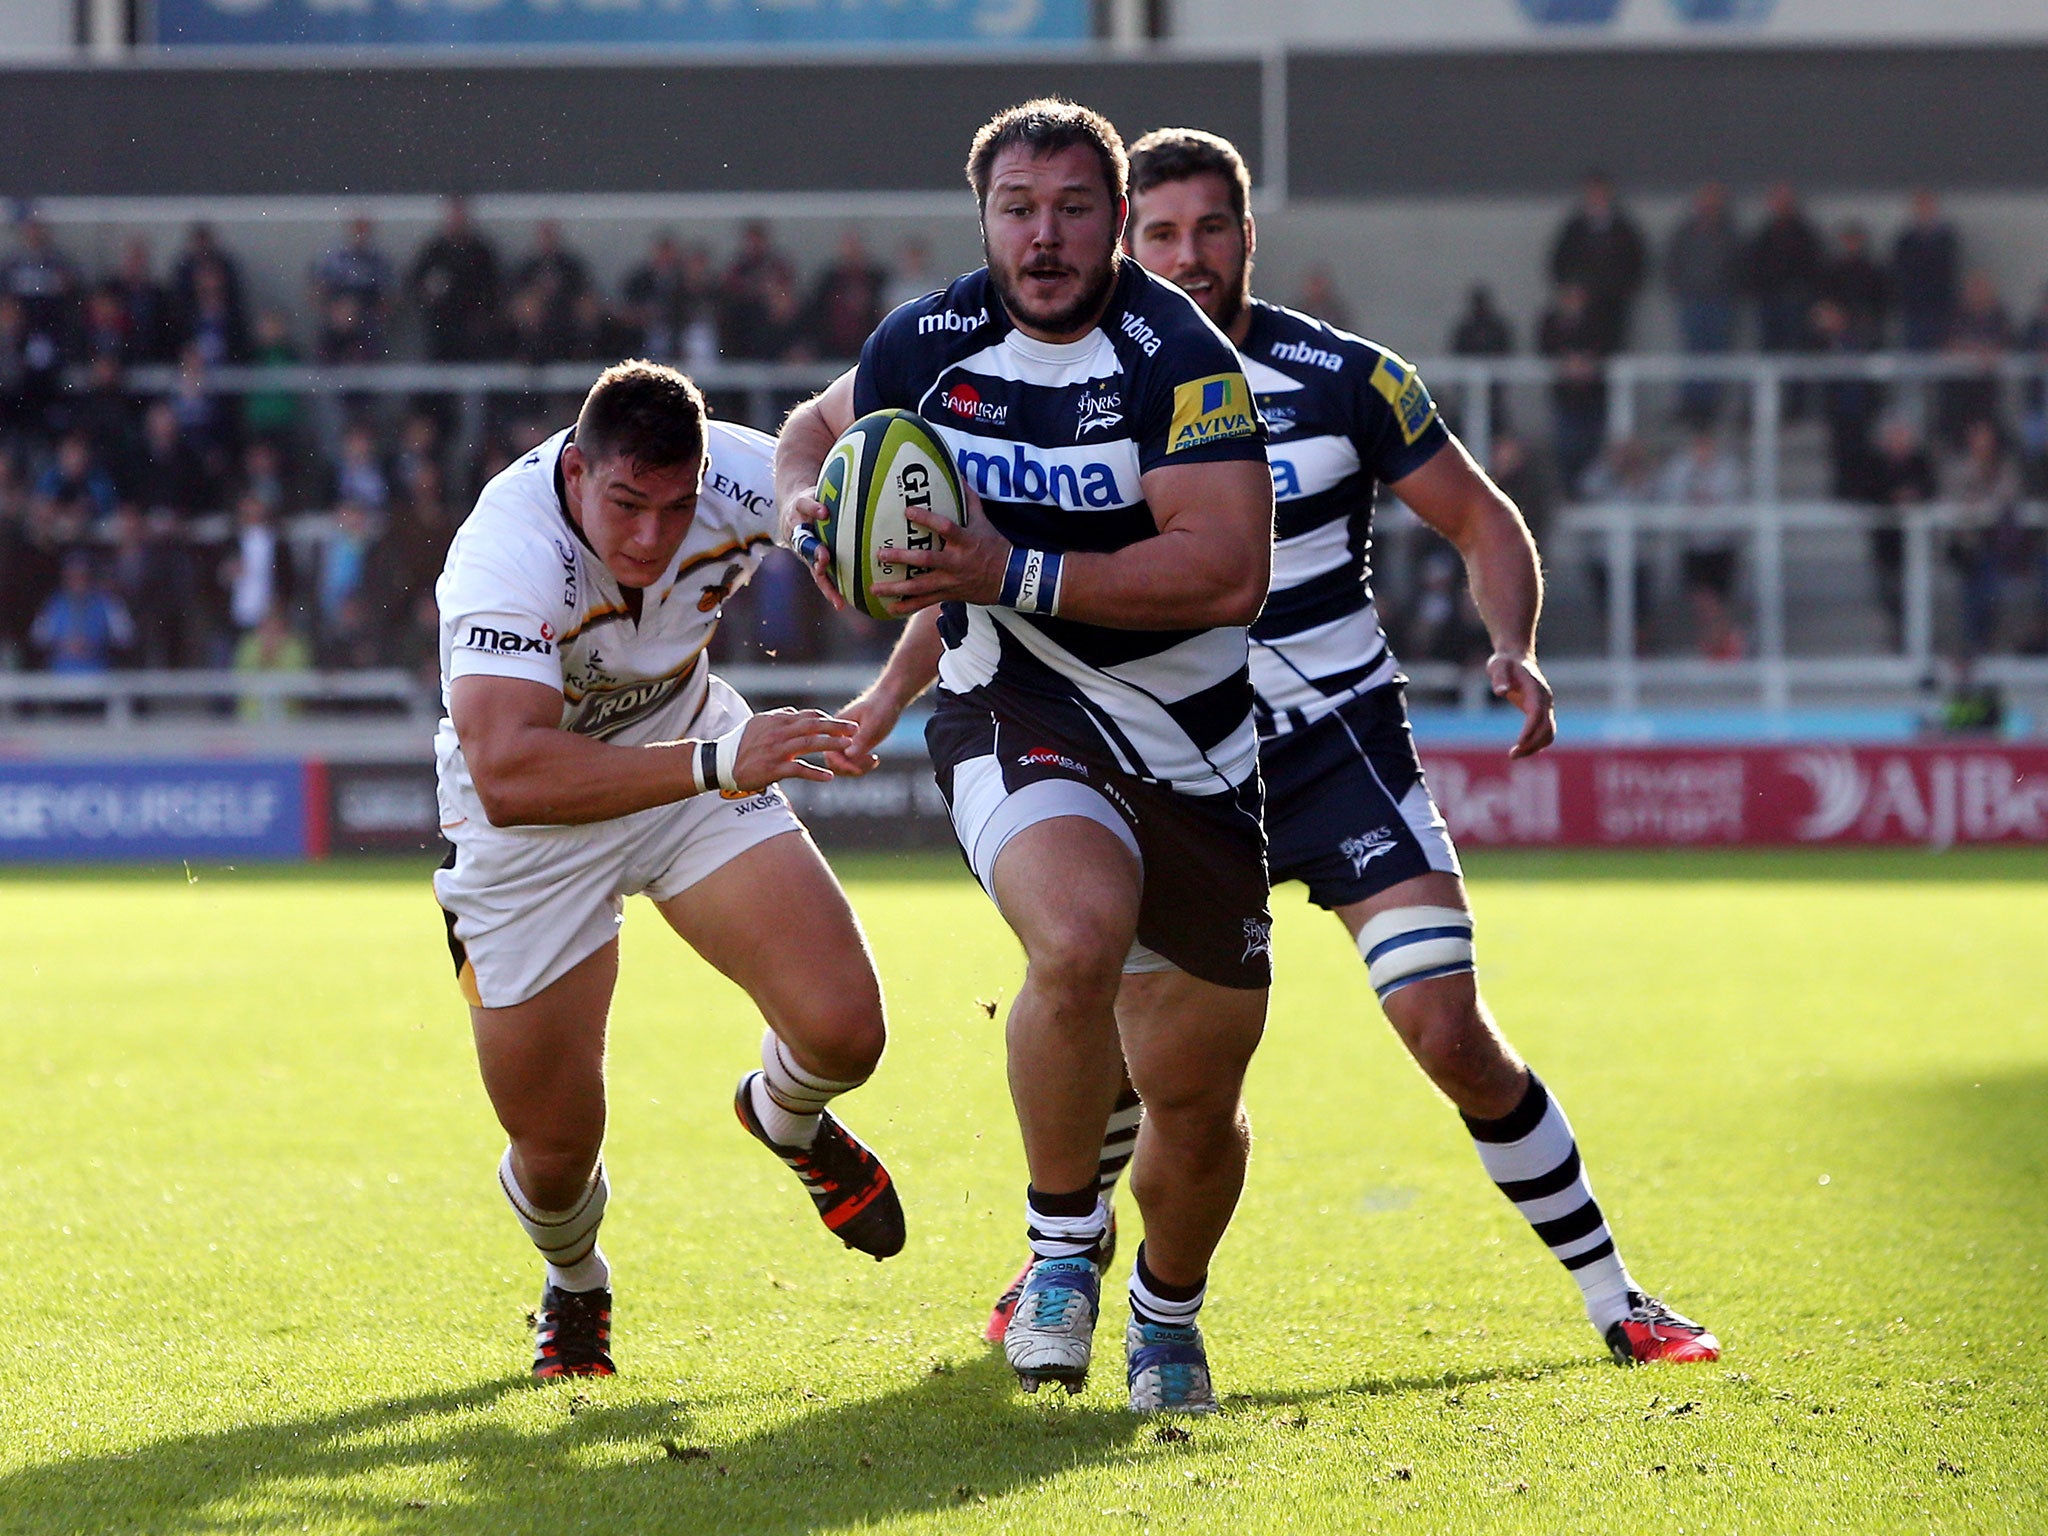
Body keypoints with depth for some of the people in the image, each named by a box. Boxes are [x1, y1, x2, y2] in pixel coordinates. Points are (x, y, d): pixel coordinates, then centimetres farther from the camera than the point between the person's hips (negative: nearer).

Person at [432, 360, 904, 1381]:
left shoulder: (748, 482, -23)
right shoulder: (509, 553, -37)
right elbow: (507, 778, -49)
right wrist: (715, 762, -56)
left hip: (696, 759, 3)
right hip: (529, 831, -3)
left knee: (843, 1032, -14)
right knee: (555, 1156, -1)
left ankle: (786, 1116, 25)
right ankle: (574, 1287, 37)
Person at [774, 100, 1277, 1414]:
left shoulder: (1181, 358, -16)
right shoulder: (929, 346, -2)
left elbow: (1231, 569, -25)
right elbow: (819, 431, 19)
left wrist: (1012, 577, -30)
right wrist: (803, 503, -6)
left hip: (1190, 739, 0)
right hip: (1015, 709, 0)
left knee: (1198, 1097, 6)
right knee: (1079, 933, -34)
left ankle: (1168, 1310, 39)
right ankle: (1065, 1245, -11)